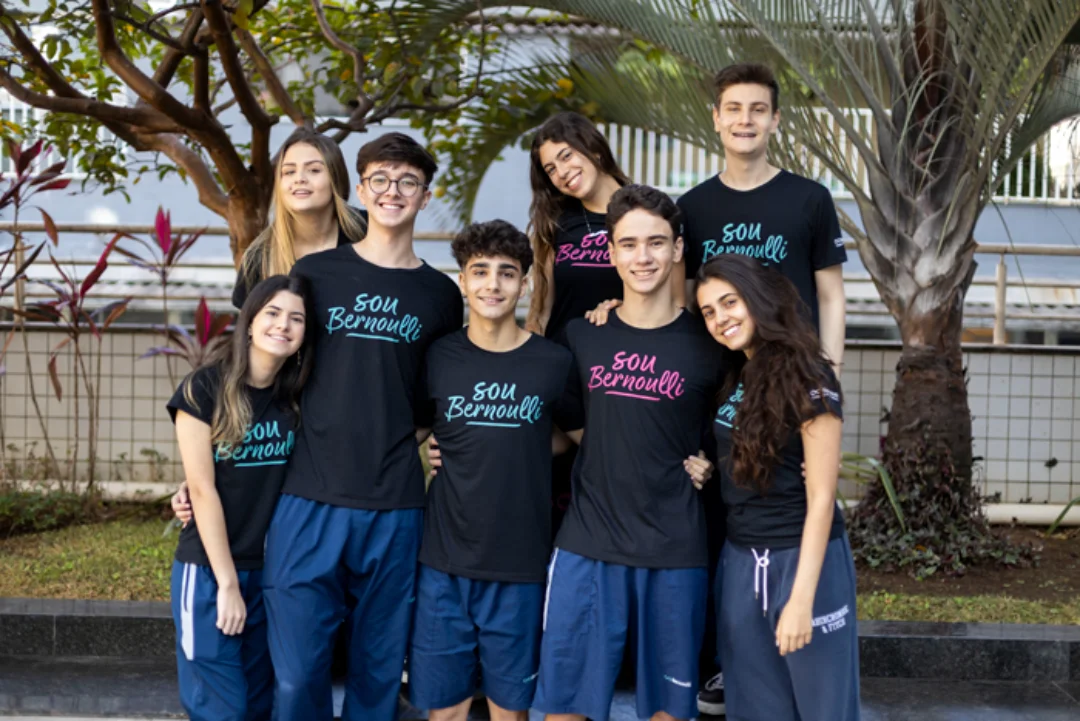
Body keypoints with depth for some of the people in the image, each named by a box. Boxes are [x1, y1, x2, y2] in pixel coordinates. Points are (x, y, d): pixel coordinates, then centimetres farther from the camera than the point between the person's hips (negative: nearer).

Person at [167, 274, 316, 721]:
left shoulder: (298, 399, 3)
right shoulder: (205, 388, -10)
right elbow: (202, 490, -12)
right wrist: (227, 582, -13)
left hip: (273, 570, 5)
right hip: (209, 569, -4)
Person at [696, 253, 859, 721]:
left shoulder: (809, 380, -14)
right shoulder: (732, 376, 6)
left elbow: (820, 499, -15)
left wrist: (801, 597, -20)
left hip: (802, 559, -7)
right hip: (739, 562, 7)